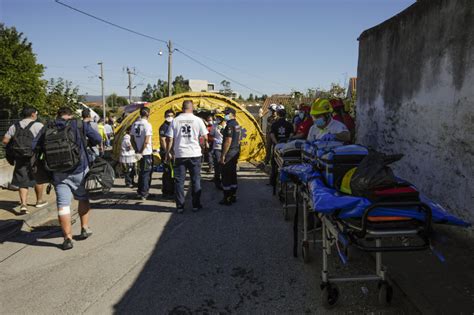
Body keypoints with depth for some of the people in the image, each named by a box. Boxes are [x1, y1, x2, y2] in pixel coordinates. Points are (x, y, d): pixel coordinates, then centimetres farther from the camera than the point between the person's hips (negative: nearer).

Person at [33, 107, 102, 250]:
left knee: (63, 205, 4)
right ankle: (85, 228, 26)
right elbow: (98, 139, -1)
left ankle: (68, 238, 6)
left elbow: (34, 146, 5)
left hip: (58, 173, 1)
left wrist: (49, 149, 19)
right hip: (79, 170, -1)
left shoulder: (46, 129, 5)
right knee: (83, 198, 20)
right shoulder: (79, 125, -2)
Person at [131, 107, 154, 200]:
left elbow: (132, 139, 7)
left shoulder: (135, 124, 5)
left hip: (139, 153, 6)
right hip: (147, 152, -6)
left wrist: (137, 150, 9)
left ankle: (140, 191, 25)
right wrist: (141, 152, -12)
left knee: (141, 172, 18)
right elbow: (146, 141, -19)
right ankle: (144, 193, 6)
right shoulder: (147, 125, -14)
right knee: (146, 173, 2)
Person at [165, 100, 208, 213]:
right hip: (195, 154, 0)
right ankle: (196, 205, 15)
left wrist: (168, 153, 10)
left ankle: (180, 206, 10)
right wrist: (206, 143, 25)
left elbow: (169, 139, -1)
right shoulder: (198, 120, -3)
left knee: (179, 181, 7)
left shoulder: (175, 120, -1)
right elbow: (205, 136, 4)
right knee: (196, 180, 10)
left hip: (179, 155, 1)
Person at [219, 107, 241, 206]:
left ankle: (227, 199, 0)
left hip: (229, 153, -10)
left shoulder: (230, 125, -16)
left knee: (226, 176, -4)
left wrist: (223, 155, -19)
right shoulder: (237, 124, 13)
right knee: (233, 174, 15)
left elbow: (228, 141, -21)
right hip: (236, 152, 10)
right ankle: (233, 196, 22)